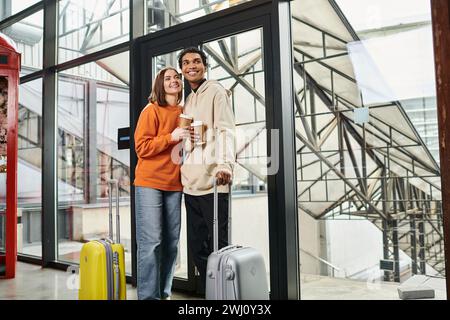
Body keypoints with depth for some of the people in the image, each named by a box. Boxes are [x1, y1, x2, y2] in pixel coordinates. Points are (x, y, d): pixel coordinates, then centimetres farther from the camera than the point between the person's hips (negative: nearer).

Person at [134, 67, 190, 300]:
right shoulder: (151, 110, -3)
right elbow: (142, 148, -10)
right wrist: (171, 137, -18)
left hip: (174, 184, 6)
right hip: (150, 183, -5)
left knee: (171, 242, 7)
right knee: (151, 242, -7)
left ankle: (164, 293, 17)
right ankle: (148, 296, 1)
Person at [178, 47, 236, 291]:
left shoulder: (215, 91, 1)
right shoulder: (188, 100, 23)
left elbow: (225, 130, -13)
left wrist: (225, 164, -28)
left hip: (211, 181, -8)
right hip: (190, 183, 8)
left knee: (218, 245, -4)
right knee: (196, 245, 10)